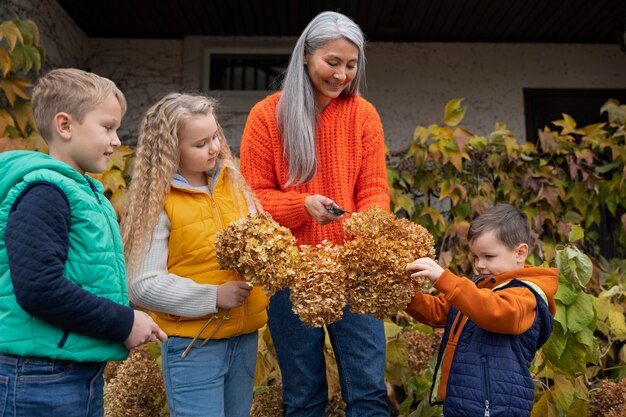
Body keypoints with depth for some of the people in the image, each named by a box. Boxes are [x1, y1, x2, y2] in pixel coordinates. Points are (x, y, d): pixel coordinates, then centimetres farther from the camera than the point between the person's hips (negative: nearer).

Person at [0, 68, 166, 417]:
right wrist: (123, 323, -17)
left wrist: (129, 316, 4)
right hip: (43, 379, -9)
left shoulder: (86, 191, 11)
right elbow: (38, 289, -25)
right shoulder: (45, 191, -17)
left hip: (86, 372, 9)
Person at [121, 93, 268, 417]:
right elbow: (143, 285, -15)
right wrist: (213, 297, -18)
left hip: (245, 335, 6)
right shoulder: (157, 202, -12)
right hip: (193, 344, -5)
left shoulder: (231, 183, 3)